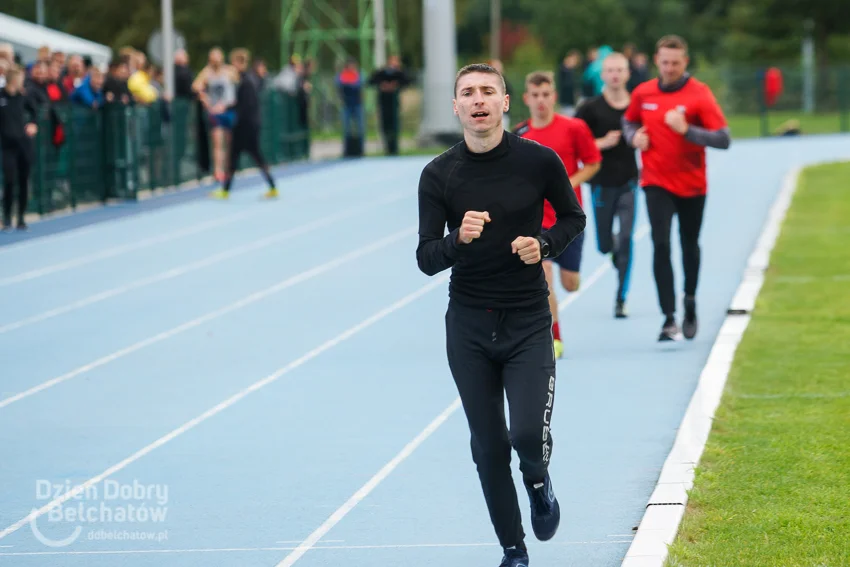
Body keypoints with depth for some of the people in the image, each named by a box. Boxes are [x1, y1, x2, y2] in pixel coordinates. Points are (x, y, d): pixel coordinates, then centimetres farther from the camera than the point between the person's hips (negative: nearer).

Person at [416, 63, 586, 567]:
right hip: (468, 325, 2)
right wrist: (459, 239, -26)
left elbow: (574, 218, 10)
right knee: (488, 448, 6)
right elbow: (426, 259, -6)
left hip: (528, 321, -1)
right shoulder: (438, 175, -5)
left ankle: (539, 483, 21)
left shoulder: (540, 161, -6)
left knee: (529, 435, -16)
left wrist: (544, 244, -10)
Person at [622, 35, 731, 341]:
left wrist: (686, 129, -28)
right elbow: (629, 120, 20)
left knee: (689, 245, 14)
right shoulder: (642, 93, -1)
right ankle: (669, 319, -14)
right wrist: (634, 136, -2)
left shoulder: (699, 94, -11)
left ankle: (690, 304, 39)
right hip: (657, 182, 1)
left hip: (692, 183, -1)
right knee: (661, 245, -14)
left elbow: (723, 138, -18)